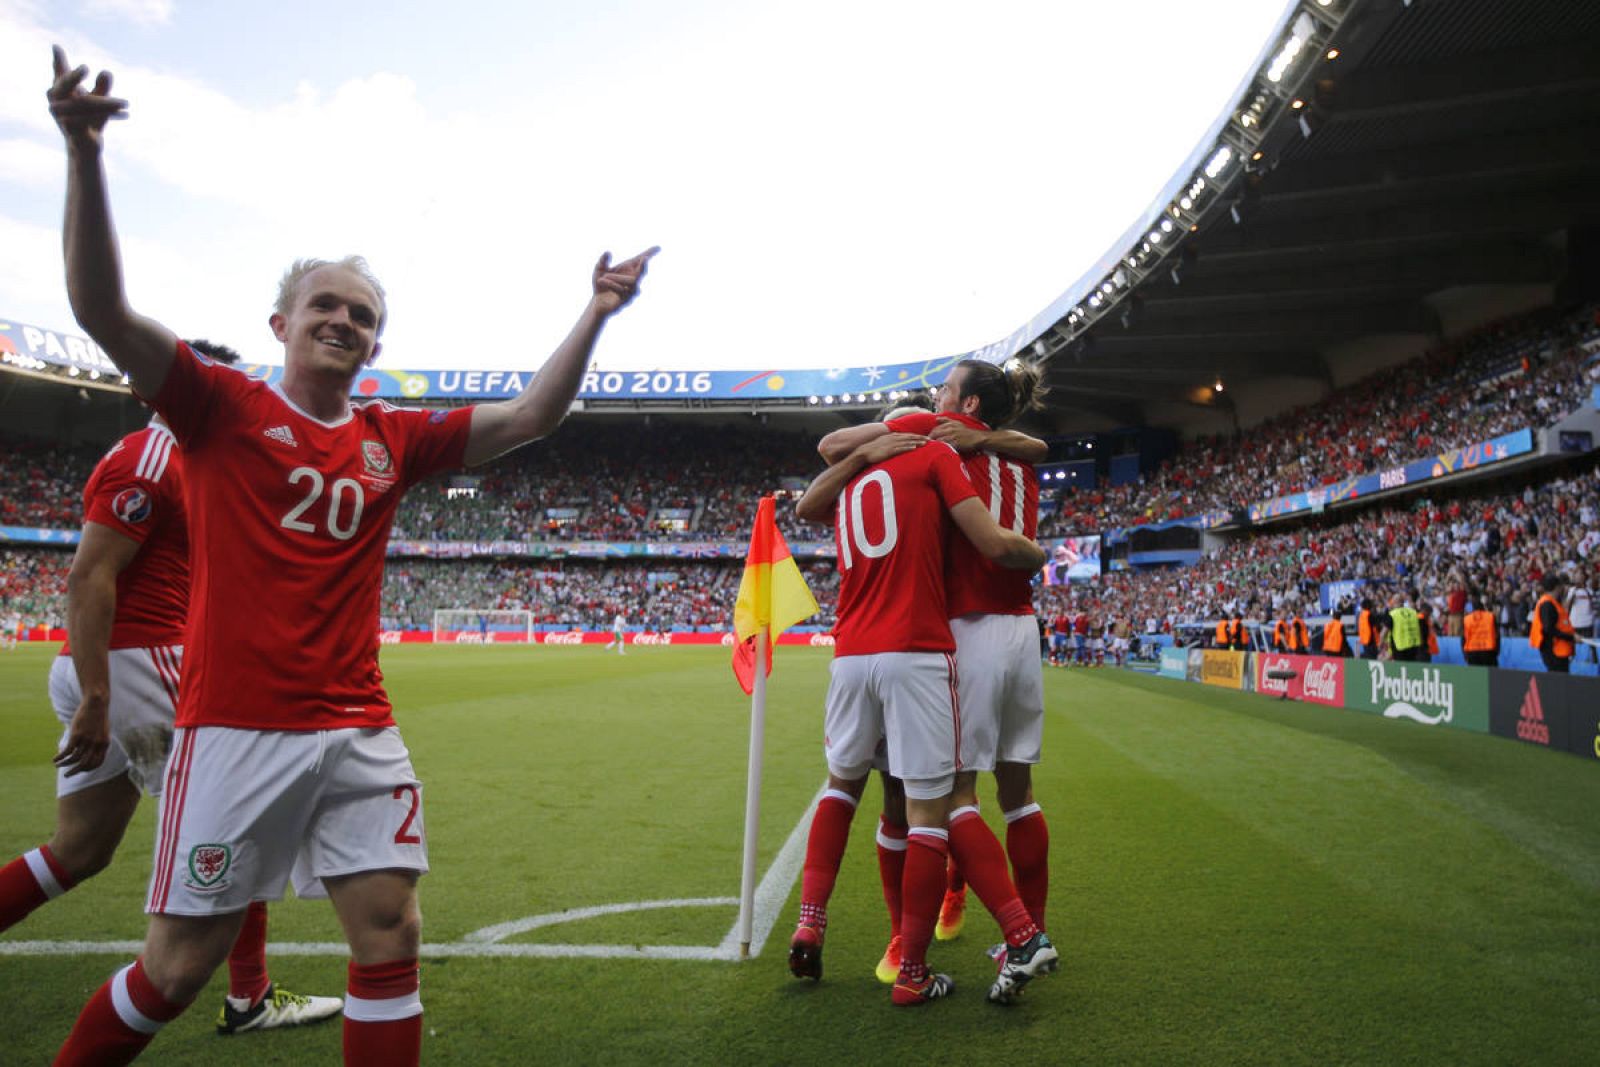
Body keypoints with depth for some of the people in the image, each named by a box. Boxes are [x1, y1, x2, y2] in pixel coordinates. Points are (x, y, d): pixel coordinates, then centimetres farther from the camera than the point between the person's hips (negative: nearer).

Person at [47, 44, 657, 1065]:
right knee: (182, 964, 7)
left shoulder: (395, 437, 10)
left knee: (390, 930, 1)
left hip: (360, 731, 4)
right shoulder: (222, 406, 1)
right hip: (237, 724, -3)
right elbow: (103, 309, -12)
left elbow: (528, 418, 10)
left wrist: (595, 315, 4)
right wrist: (85, 155, -24)